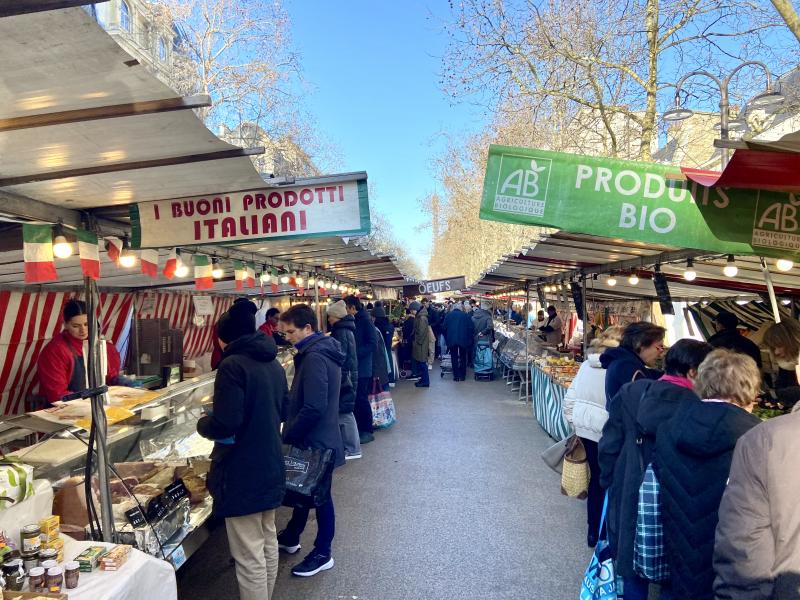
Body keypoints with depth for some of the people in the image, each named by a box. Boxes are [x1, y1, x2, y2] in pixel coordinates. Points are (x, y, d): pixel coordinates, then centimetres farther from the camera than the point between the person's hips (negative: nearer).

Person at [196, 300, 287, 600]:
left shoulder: (232, 365, -17)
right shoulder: (274, 364, 8)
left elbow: (224, 424, -23)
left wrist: (203, 423, -3)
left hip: (242, 473, -9)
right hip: (271, 466, 9)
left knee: (249, 556, 2)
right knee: (268, 542, 22)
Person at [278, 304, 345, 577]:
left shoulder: (314, 357, -25)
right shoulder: (324, 350, 6)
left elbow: (313, 408, -29)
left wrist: (287, 437, -17)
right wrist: (292, 432, 12)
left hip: (315, 441, -9)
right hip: (319, 436, 9)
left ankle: (322, 554, 24)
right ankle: (291, 537, 42)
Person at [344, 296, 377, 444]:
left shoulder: (365, 321, -12)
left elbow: (371, 344, -18)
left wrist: (355, 353, -24)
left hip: (362, 367, -8)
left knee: (361, 399, -2)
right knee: (354, 398, 11)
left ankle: (367, 431, 8)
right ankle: (358, 428, 22)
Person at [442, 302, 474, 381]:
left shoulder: (448, 315, 9)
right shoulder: (466, 315, 7)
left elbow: (444, 328, 6)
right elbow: (471, 328, 2)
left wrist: (447, 338, 15)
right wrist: (470, 339, 10)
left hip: (451, 340, 0)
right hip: (463, 340, 0)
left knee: (454, 358, 7)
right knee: (463, 358, 12)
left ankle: (456, 376, 8)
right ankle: (462, 376, 14)